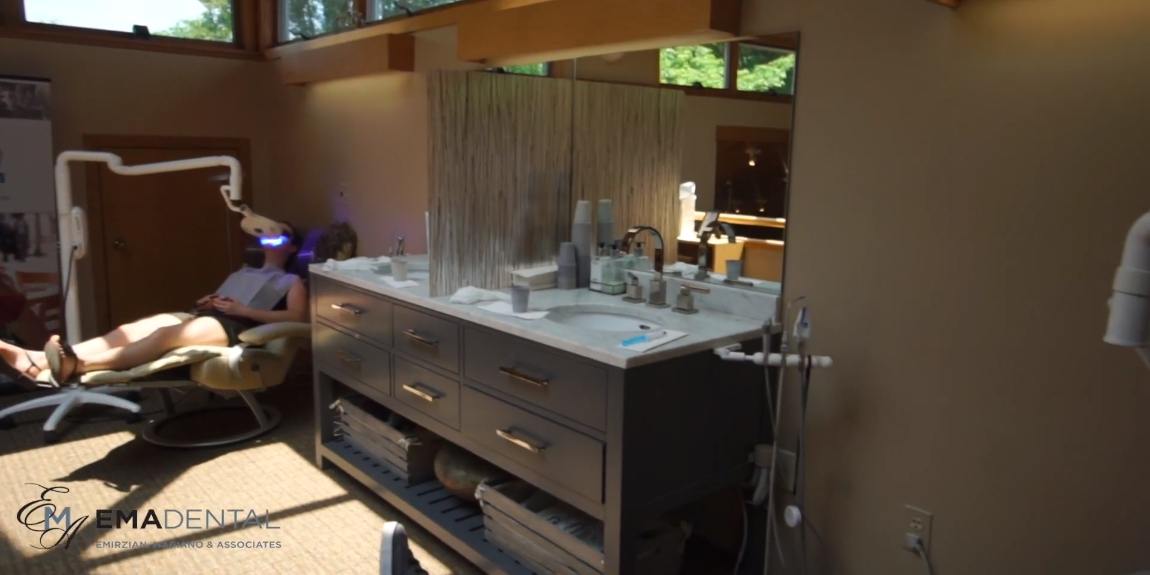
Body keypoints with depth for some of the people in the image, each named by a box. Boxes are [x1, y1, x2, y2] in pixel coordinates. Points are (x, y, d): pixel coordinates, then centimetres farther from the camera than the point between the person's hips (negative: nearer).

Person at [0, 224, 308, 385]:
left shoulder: (292, 282, 15)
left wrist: (243, 310, -9)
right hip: (206, 316, 8)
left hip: (235, 326, -7)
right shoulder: (242, 273, 39)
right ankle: (40, 360, -38)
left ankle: (77, 365, -59)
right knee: (128, 330, -19)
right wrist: (207, 301, 9)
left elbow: (297, 317, -4)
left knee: (166, 334, -36)